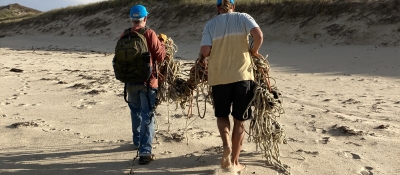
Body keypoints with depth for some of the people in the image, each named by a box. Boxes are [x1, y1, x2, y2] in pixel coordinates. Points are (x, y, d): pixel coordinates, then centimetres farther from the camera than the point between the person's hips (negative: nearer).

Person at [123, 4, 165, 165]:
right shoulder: (149, 34, -12)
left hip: (130, 81, 4)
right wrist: (162, 44, 9)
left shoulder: (124, 36, 0)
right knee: (147, 115, -2)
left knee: (136, 111, 22)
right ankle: (145, 151, -8)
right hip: (147, 81, -4)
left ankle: (137, 142, 38)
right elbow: (160, 57, -8)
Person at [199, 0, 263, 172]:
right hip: (242, 75, 0)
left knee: (221, 115, 21)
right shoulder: (243, 17, 3)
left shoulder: (210, 24, 5)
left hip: (218, 77, 1)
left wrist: (203, 56, 17)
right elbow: (259, 35, -13)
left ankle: (226, 144, -6)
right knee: (239, 120, 12)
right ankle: (234, 162, 18)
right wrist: (254, 51, 4)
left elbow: (204, 51, -6)